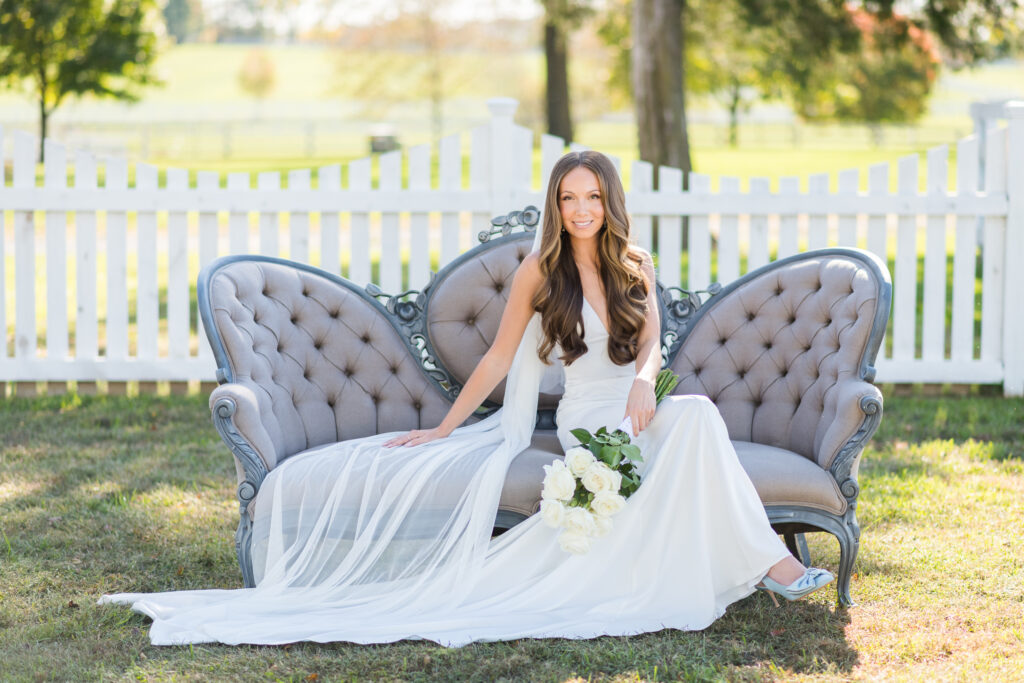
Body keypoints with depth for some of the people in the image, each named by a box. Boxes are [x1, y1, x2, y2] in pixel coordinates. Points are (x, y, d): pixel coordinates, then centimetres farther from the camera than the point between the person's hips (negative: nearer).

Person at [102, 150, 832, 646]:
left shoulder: (636, 266, 13)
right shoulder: (540, 271, 4)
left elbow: (651, 341, 1)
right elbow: (498, 360, 8)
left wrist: (644, 382, -23)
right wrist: (444, 429, 7)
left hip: (642, 410, 3)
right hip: (586, 420, -3)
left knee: (696, 416, -33)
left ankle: (763, 556, -32)